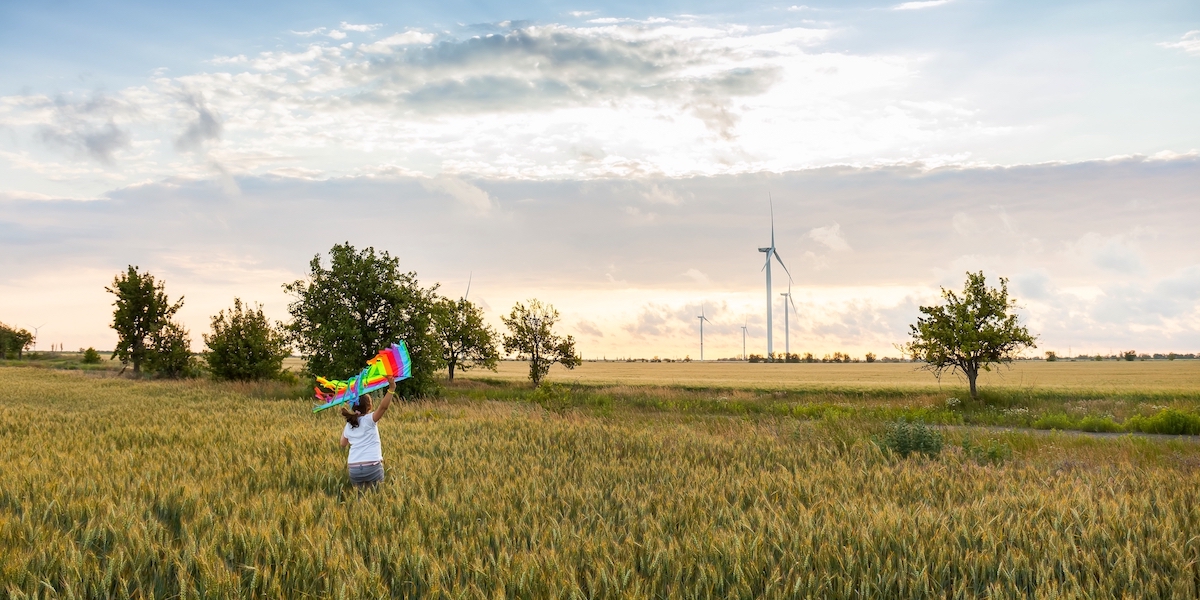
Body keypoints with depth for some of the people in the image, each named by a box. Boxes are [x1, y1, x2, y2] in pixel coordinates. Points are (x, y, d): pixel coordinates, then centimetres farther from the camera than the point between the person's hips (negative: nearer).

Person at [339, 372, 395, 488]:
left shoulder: (348, 425, 12)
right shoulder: (369, 419, -4)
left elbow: (343, 444, 27)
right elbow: (383, 407, -23)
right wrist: (391, 388, -32)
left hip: (354, 469, 5)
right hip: (372, 466, -4)